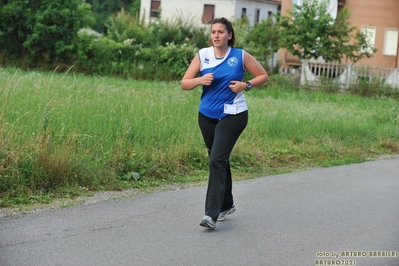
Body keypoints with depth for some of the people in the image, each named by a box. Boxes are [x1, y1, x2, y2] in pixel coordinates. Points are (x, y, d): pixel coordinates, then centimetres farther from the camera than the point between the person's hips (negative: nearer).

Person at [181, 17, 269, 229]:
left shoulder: (240, 56, -4)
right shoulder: (202, 55, 0)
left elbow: (263, 76, 6)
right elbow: (184, 84, 1)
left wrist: (246, 85, -12)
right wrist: (200, 80, -18)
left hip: (232, 115, -4)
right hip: (207, 116, 4)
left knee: (217, 160, -16)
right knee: (219, 161, 15)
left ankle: (211, 214, -19)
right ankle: (226, 205, 35)